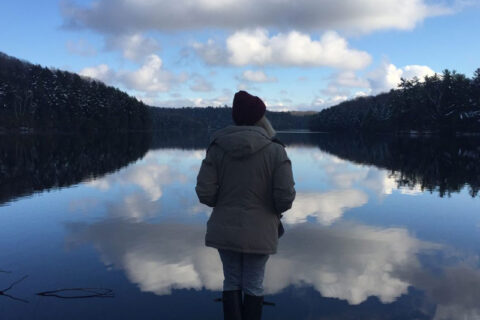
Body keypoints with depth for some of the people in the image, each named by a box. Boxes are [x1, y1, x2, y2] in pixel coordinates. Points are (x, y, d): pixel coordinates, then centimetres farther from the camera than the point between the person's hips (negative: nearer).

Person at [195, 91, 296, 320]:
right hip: (258, 233, -2)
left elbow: (205, 192, -9)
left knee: (232, 282, 17)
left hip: (225, 230, 2)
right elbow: (285, 196, -16)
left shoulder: (218, 148, -5)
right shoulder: (275, 151, -12)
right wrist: (275, 210, 6)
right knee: (254, 285, 13)